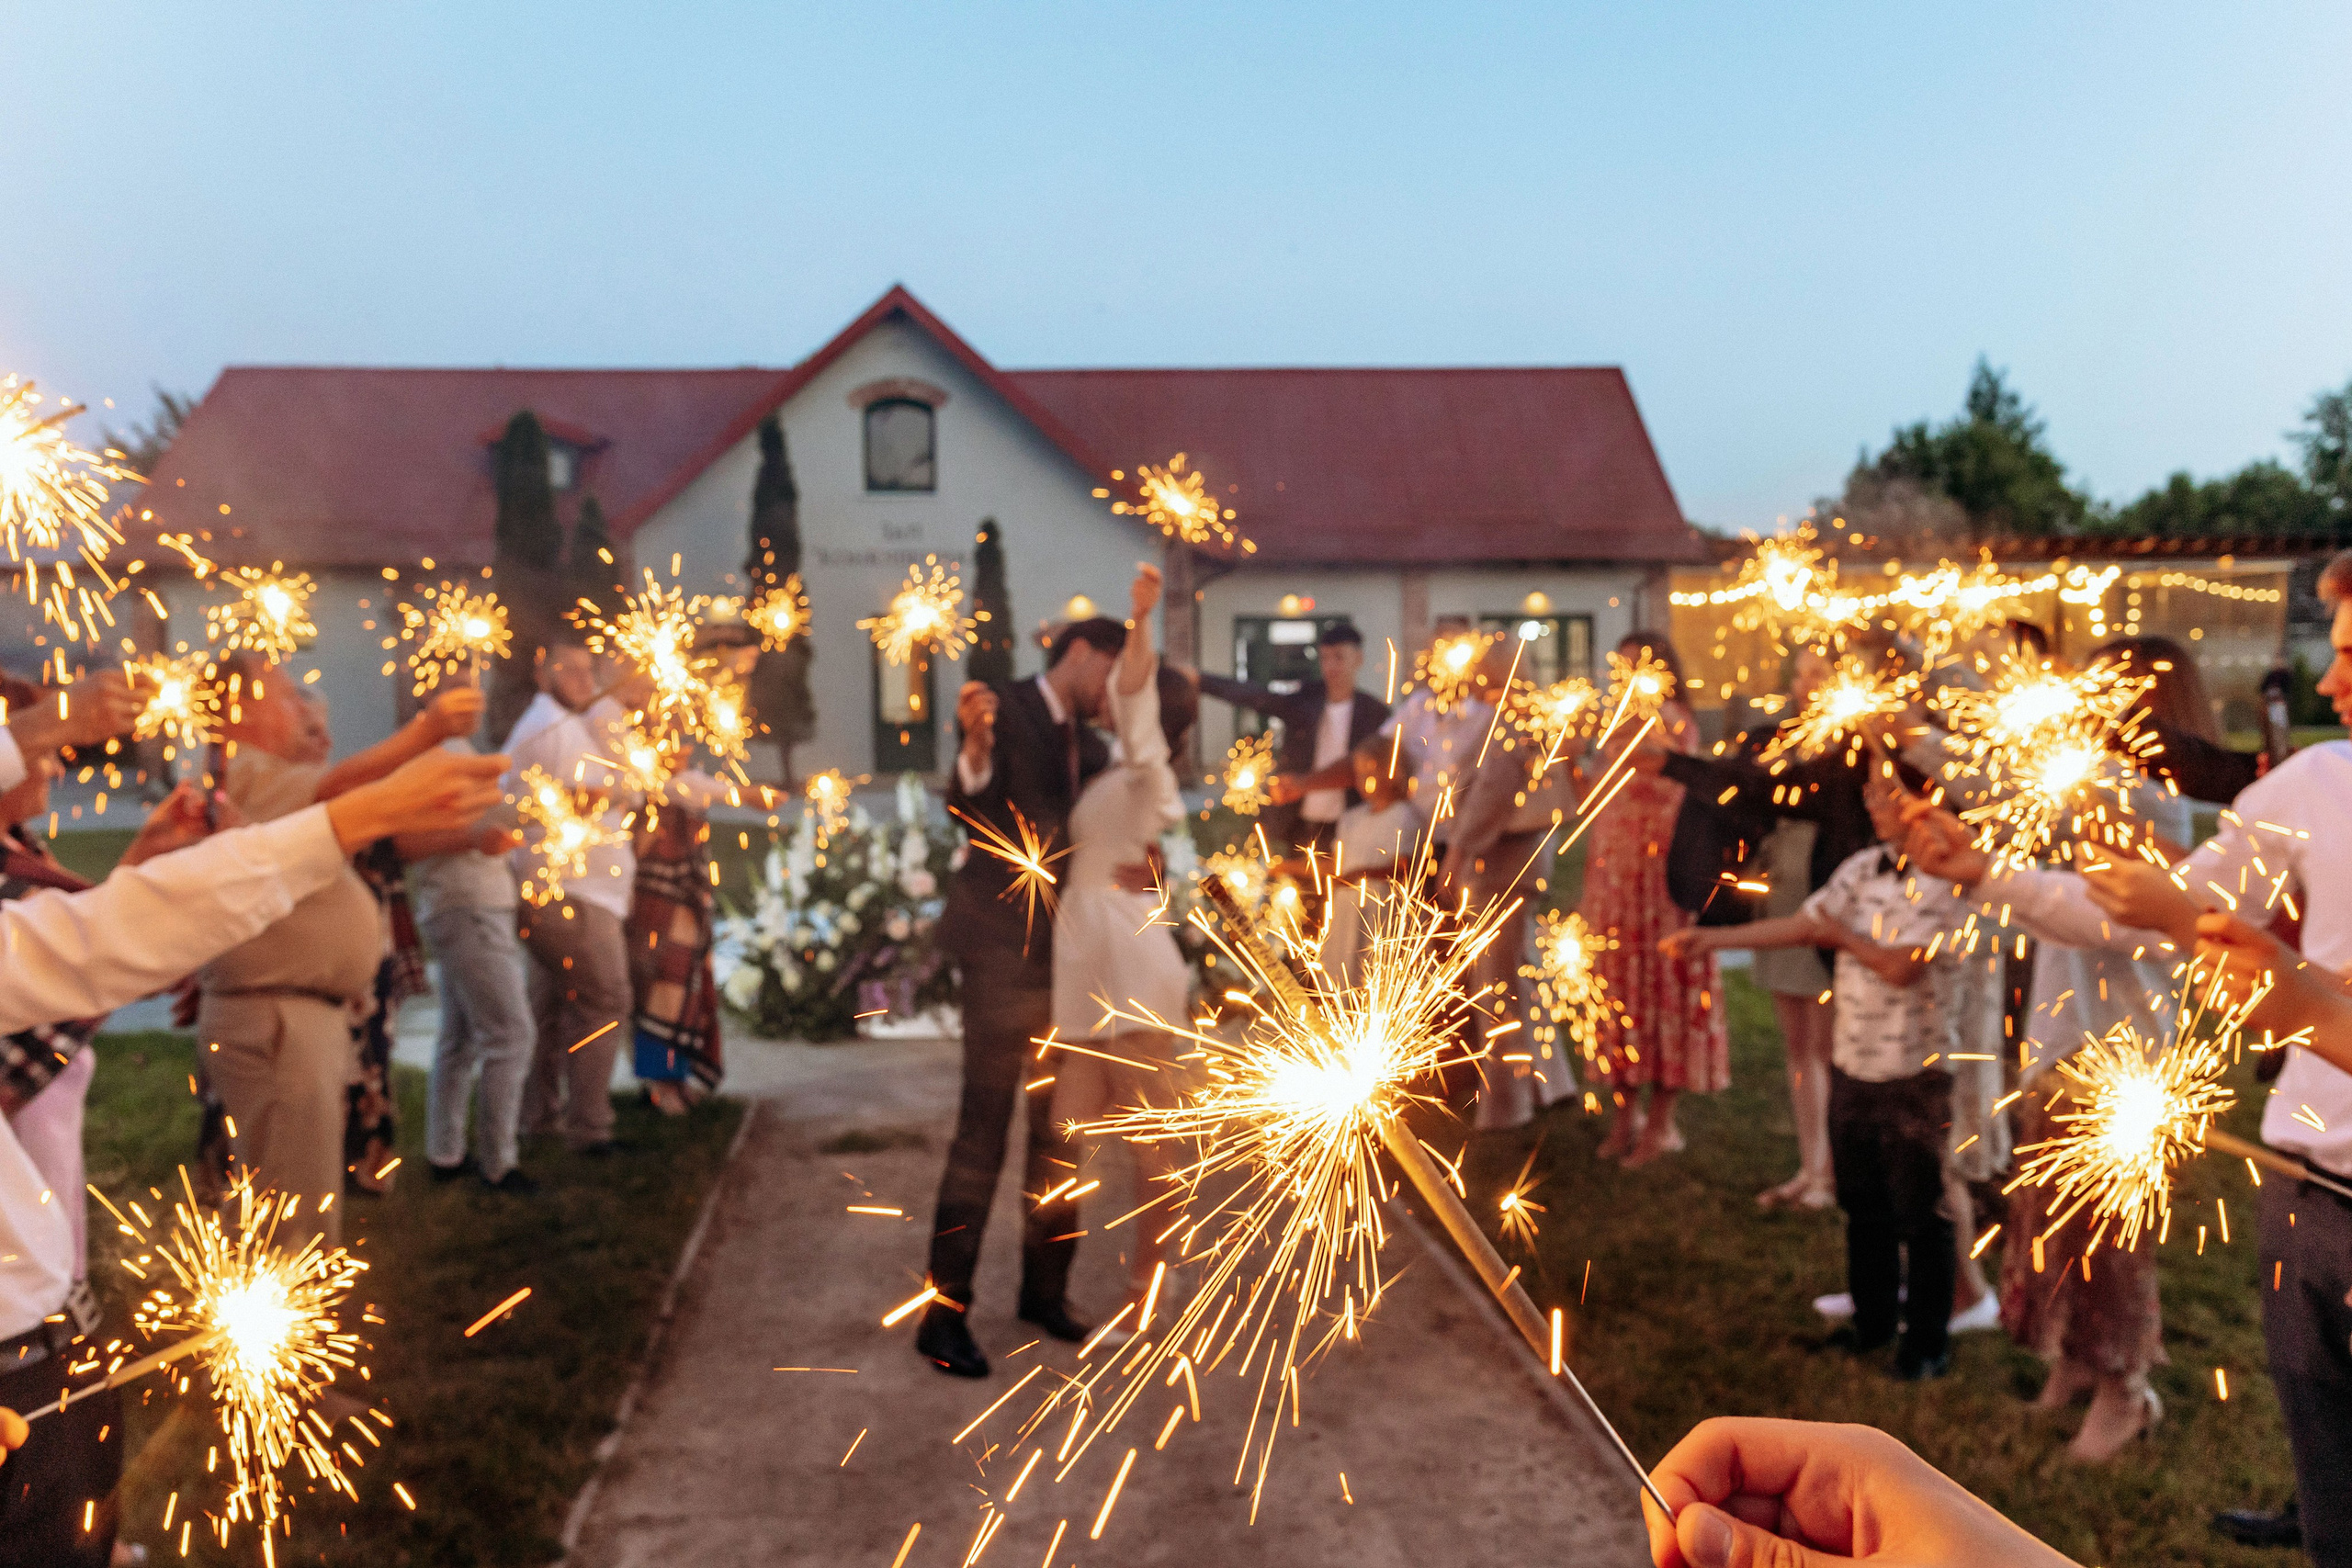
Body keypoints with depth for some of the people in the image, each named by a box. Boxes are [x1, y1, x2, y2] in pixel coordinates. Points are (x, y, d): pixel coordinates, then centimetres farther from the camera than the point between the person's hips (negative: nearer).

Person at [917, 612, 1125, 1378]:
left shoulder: (1091, 745, 15)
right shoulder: (1004, 708, -6)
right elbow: (973, 810, -19)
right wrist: (975, 742, -37)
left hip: (1067, 953, 8)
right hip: (1004, 949, -7)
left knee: (1058, 1130, 13)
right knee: (983, 1133, -7)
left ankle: (1044, 1288, 27)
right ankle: (944, 1311, 2)